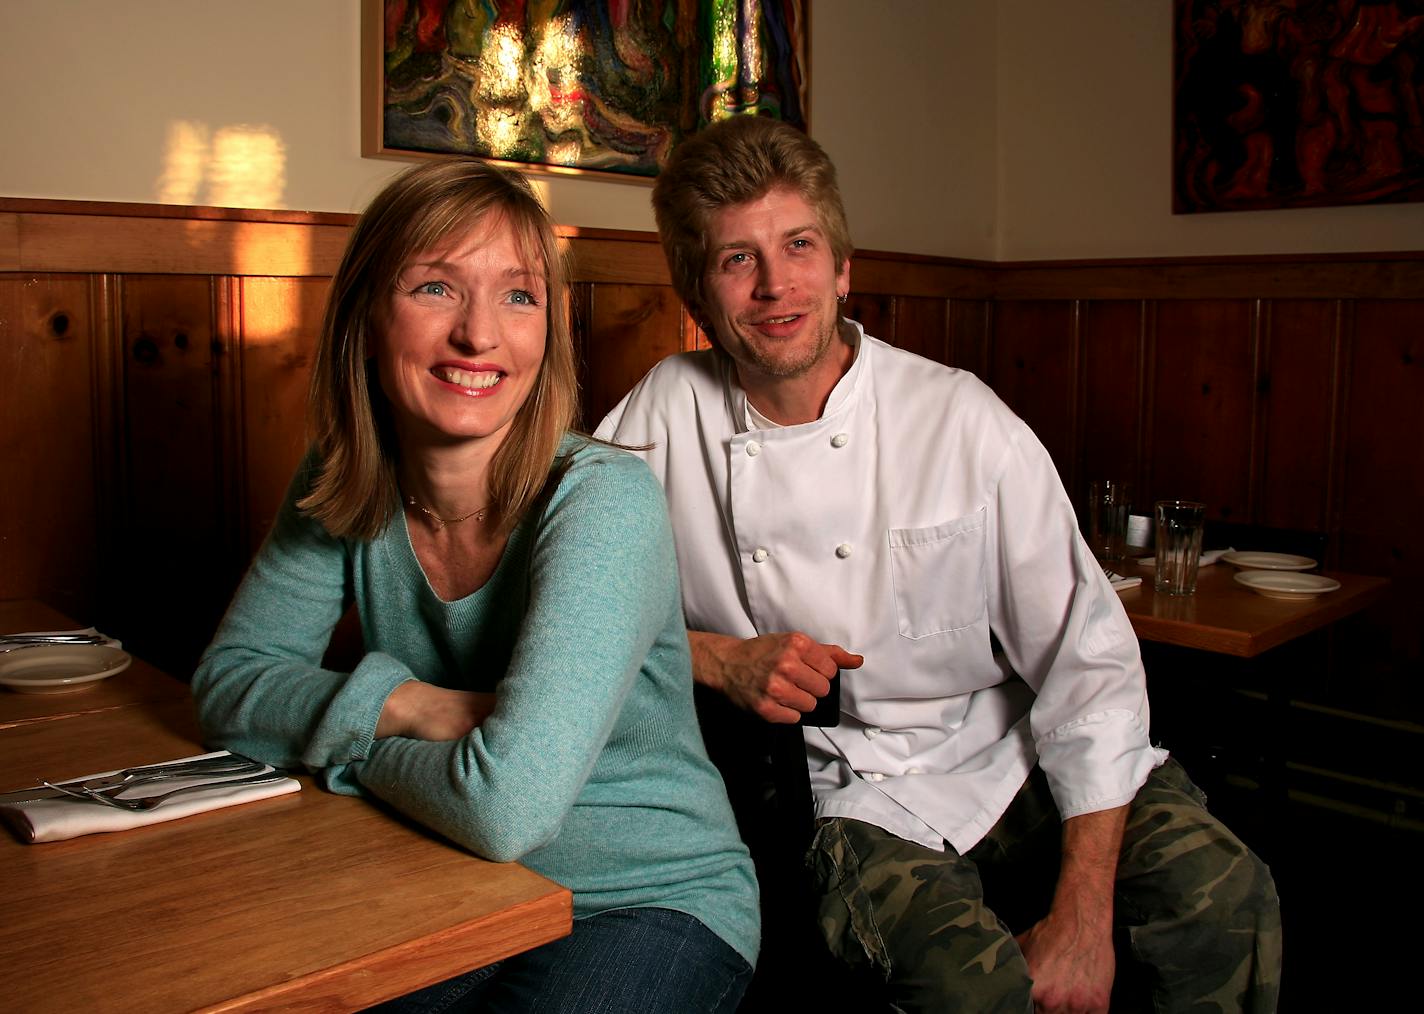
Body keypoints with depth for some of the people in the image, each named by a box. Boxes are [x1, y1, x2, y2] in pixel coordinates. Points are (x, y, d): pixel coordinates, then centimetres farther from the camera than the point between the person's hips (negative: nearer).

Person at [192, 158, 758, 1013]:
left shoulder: (604, 500, -25)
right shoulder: (345, 484, -5)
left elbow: (507, 806, -33)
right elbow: (228, 682, 0)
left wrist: (356, 746, -13)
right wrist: (407, 706, -18)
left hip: (654, 903, -3)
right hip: (463, 898, 4)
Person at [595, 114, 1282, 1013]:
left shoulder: (962, 420, -6)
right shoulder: (666, 414, -3)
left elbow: (1087, 660, -7)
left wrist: (1083, 918, -14)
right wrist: (717, 658, -14)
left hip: (1008, 757, 2)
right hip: (844, 790, -1)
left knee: (1224, 898, -23)